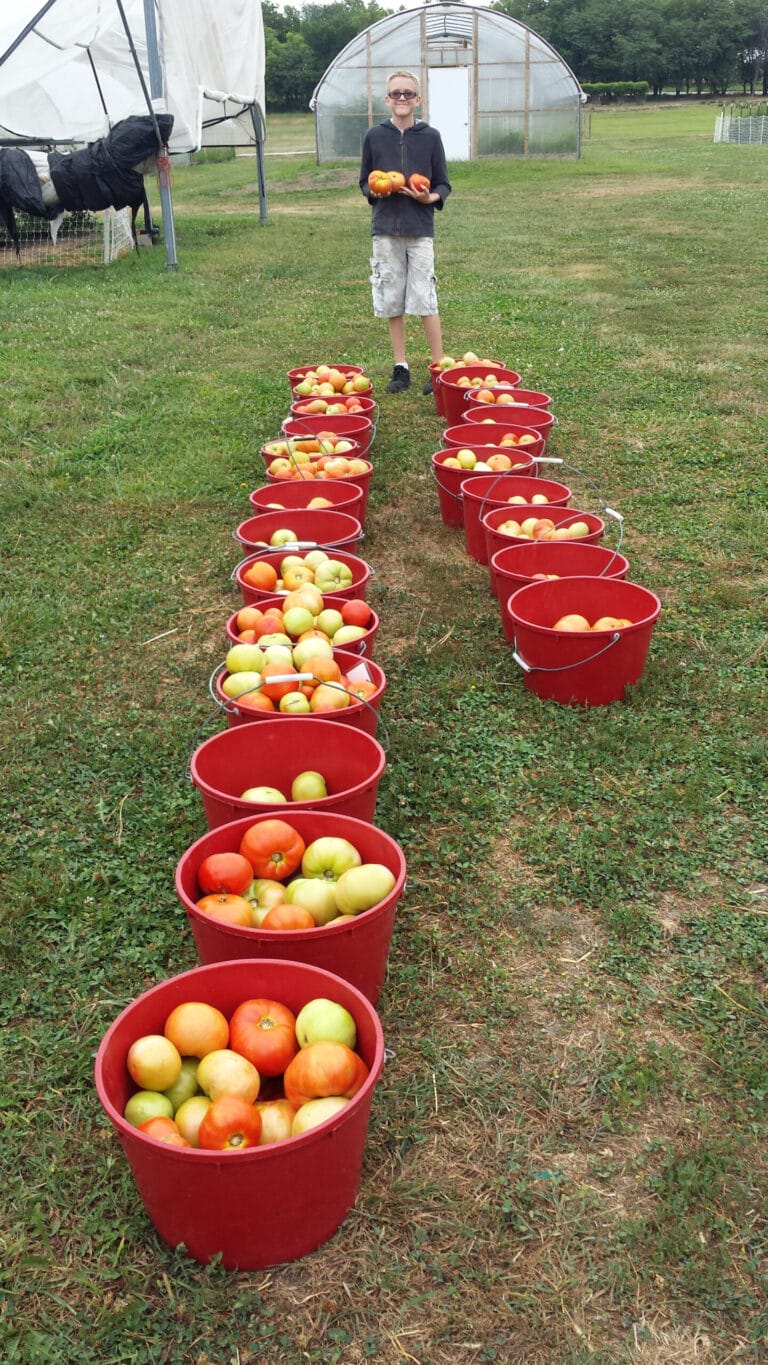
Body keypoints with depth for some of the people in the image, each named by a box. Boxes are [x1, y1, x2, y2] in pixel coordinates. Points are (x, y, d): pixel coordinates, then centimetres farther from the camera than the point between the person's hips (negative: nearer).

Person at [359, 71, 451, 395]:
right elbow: (364, 181, 12)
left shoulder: (430, 136, 2)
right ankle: (400, 367, 16)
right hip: (385, 229, 2)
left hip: (420, 229, -2)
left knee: (425, 299, -6)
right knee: (392, 301, 5)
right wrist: (373, 192, -9)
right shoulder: (374, 136, 5)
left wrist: (430, 198, -14)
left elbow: (443, 185, 6)